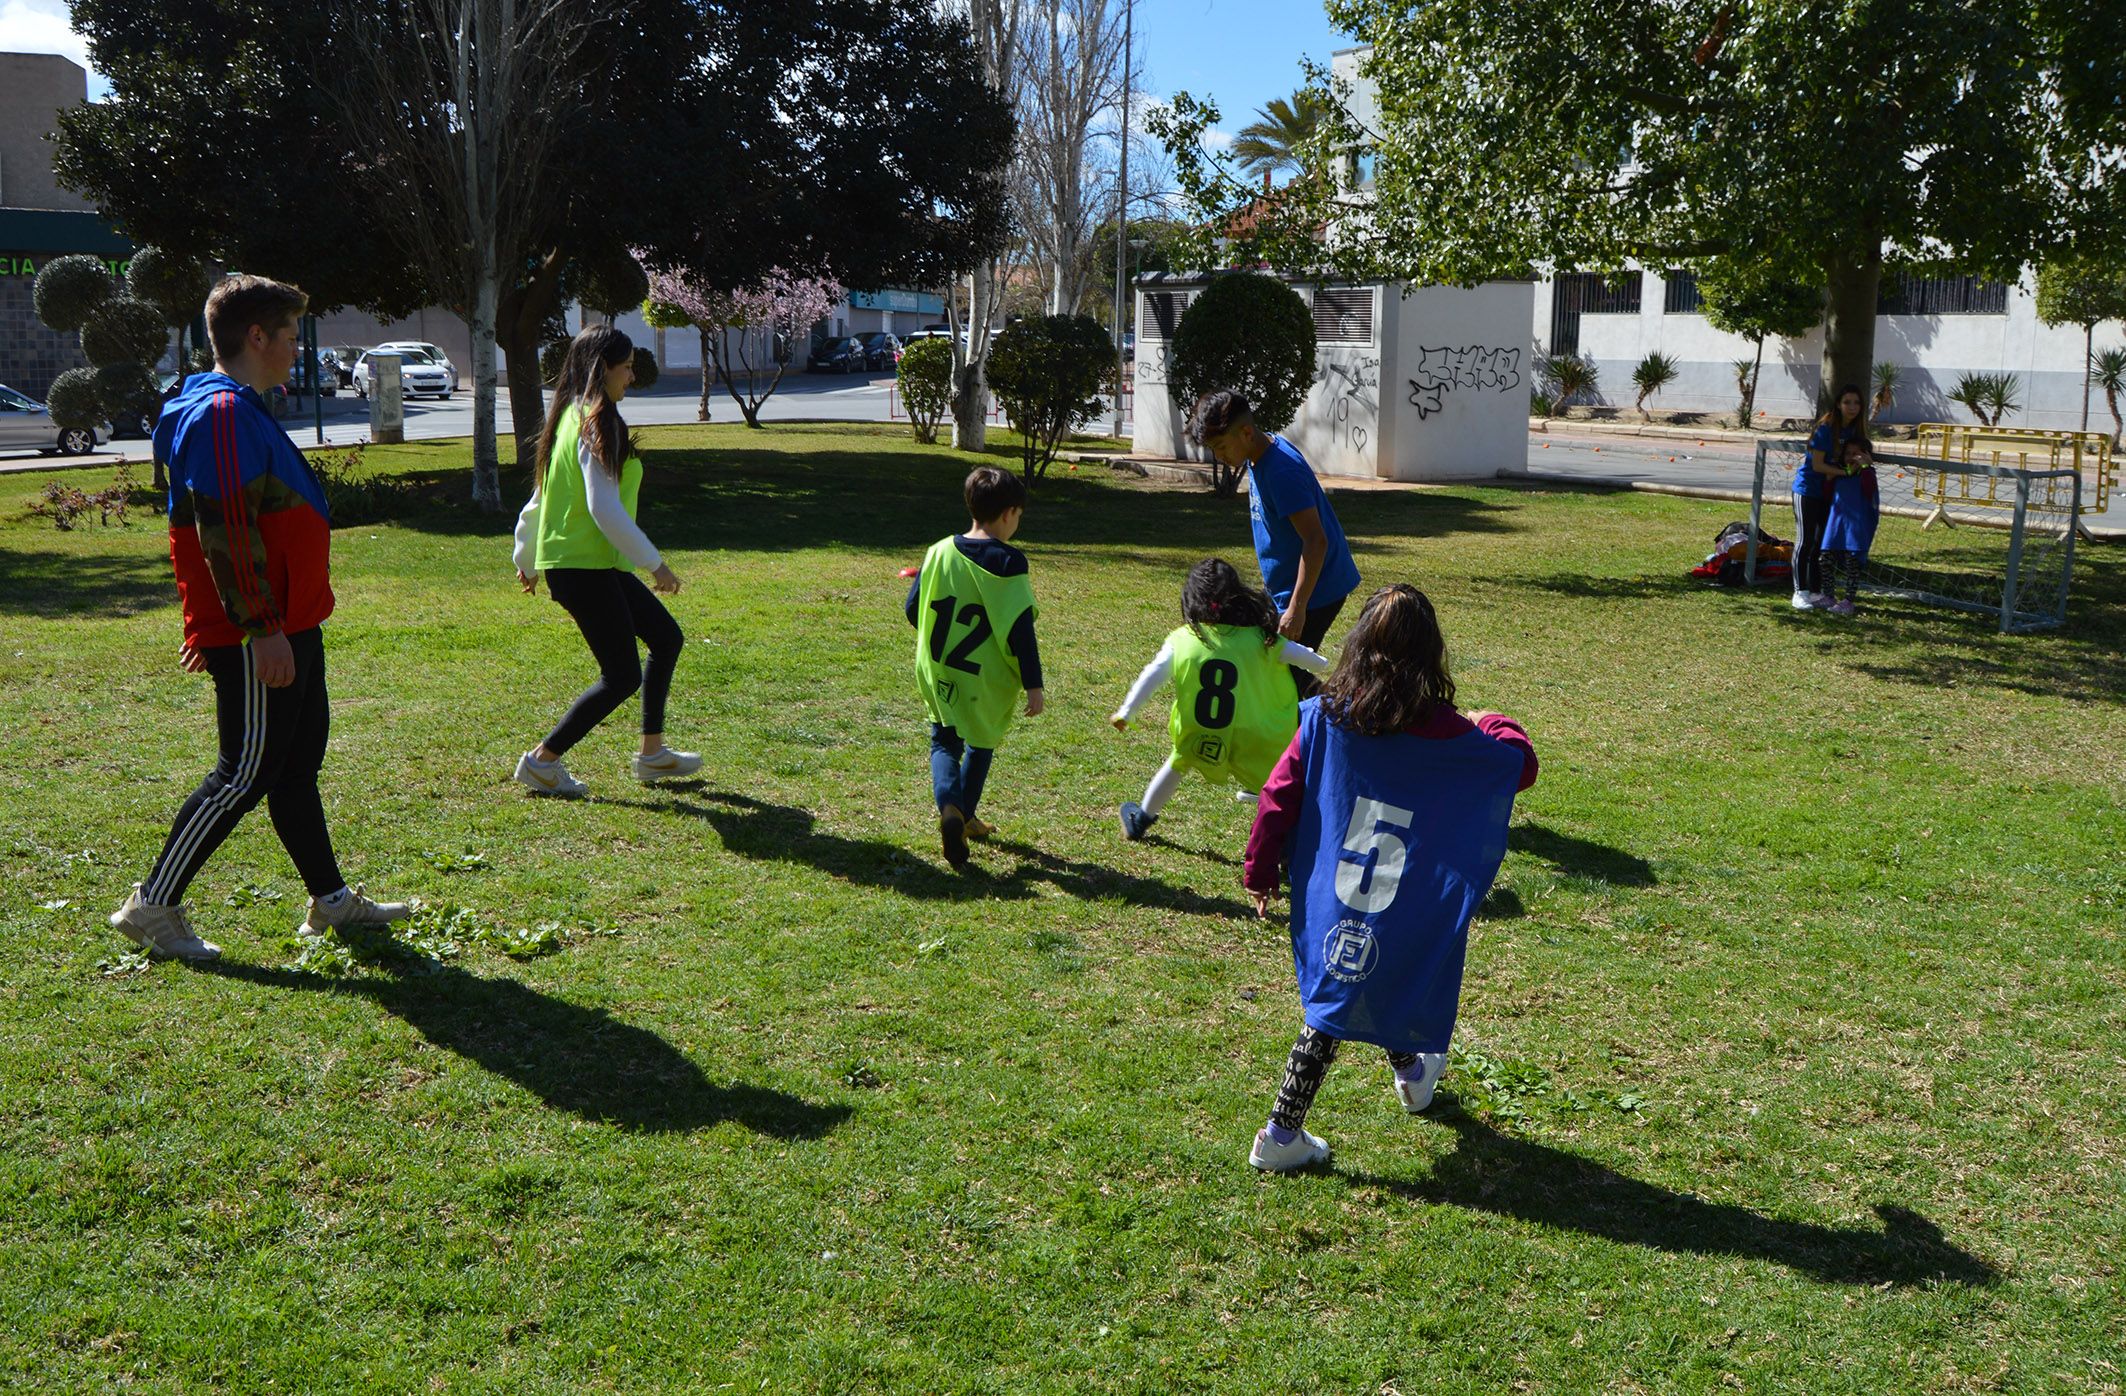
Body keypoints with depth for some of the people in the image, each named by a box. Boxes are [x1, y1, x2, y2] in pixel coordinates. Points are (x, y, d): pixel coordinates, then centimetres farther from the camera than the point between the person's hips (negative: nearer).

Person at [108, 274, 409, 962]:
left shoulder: (243, 412, 17)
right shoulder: (222, 414, -16)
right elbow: (224, 533, -23)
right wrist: (262, 629, -22)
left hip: (288, 627, 11)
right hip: (260, 638, -11)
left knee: (298, 764, 14)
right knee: (245, 775, -4)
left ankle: (331, 899, 23)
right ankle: (153, 906, 6)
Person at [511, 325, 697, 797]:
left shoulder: (570, 418, 13)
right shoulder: (596, 425, -16)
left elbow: (540, 497, 20)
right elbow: (605, 510, -23)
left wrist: (525, 556, 28)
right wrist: (654, 563, -17)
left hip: (595, 565, 10)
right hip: (583, 567, -10)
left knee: (666, 637, 16)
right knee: (623, 676, -4)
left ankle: (652, 754, 22)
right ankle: (542, 761, 4)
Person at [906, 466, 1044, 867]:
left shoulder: (940, 551, -2)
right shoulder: (1008, 561, -15)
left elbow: (913, 610, 5)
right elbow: (1021, 628, -17)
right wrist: (1033, 685, -11)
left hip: (937, 673, 3)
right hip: (988, 681, -3)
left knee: (944, 742, 14)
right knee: (981, 745, 21)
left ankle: (949, 807, -14)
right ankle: (965, 817, 34)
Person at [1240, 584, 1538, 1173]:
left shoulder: (1323, 717, -8)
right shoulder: (1449, 735, -12)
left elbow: (1279, 798, -5)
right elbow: (1523, 766, 2)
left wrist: (1260, 870, 7)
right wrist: (1497, 726, 23)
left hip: (1327, 899, 3)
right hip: (1405, 918, -2)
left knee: (1345, 991, 22)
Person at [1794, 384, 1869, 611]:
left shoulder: (1855, 430, 3)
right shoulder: (1826, 428, -17)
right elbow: (1817, 465, -18)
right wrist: (1847, 472, -20)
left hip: (1830, 492, 6)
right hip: (1808, 488, -6)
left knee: (1822, 542, 8)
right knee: (1805, 541, -5)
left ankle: (1816, 592, 13)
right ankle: (1800, 592, -2)